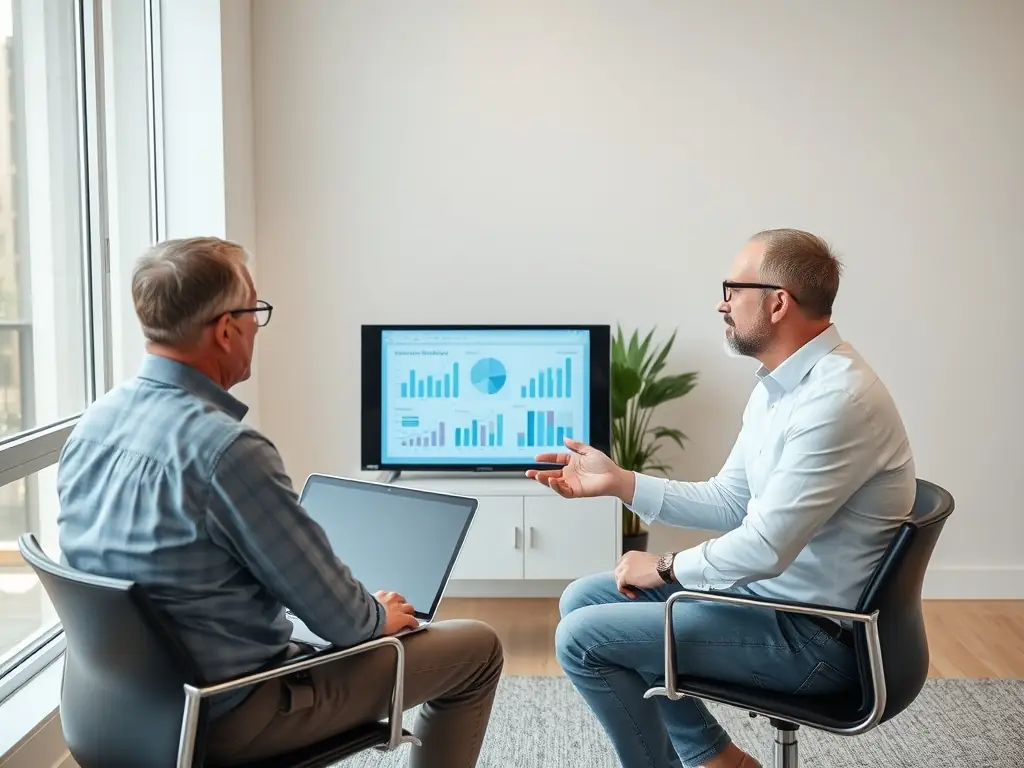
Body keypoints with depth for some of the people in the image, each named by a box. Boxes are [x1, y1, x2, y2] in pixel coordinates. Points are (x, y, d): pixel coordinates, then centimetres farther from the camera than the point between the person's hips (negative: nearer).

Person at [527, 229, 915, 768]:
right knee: (583, 600, 11)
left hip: (813, 636, -10)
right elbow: (729, 502, 11)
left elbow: (765, 547, -28)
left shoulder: (838, 399, -26)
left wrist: (666, 567, -12)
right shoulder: (780, 385, 7)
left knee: (582, 639, -11)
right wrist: (618, 482, 4)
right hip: (769, 591, 10)